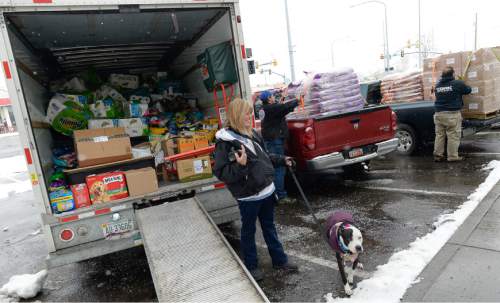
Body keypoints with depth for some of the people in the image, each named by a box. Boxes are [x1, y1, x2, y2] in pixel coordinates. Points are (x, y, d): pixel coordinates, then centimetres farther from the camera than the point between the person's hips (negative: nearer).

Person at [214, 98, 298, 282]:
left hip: (266, 191, 7)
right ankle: (250, 266, 34)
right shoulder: (225, 141, -18)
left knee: (269, 227, 22)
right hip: (248, 196, -7)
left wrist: (281, 160, 16)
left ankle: (279, 260, 39)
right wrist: (240, 166, -34)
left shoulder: (252, 134, 4)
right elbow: (221, 173, -20)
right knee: (249, 232, 14)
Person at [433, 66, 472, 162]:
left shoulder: (437, 85, 8)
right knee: (453, 136, 1)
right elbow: (468, 90, 8)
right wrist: (463, 86, 29)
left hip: (439, 114, 5)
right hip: (452, 114, -5)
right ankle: (452, 156, 4)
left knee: (439, 135, 11)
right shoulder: (457, 84, -6)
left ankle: (438, 155, 14)